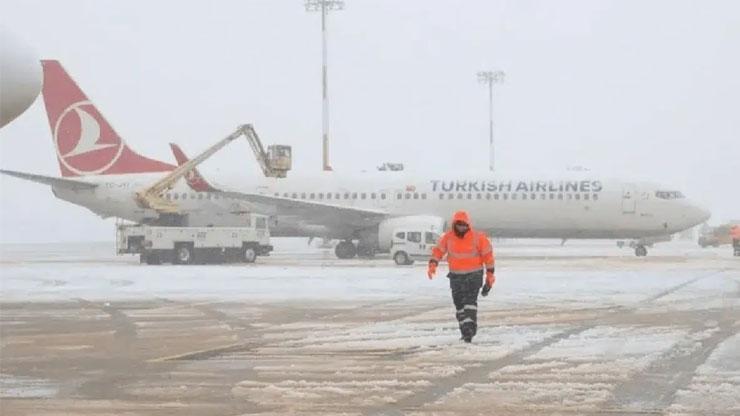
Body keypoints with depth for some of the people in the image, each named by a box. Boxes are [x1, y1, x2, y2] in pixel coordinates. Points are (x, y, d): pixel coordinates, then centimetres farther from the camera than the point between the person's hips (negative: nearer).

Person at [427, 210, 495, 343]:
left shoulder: (478, 238, -9)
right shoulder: (448, 237, -2)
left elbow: (487, 255, -1)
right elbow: (438, 250, 2)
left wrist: (490, 274, 1)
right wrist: (433, 265, -16)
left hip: (474, 274, -4)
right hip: (456, 275, 4)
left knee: (470, 301, -18)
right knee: (459, 303, 5)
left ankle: (469, 330, -23)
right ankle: (465, 331, 15)